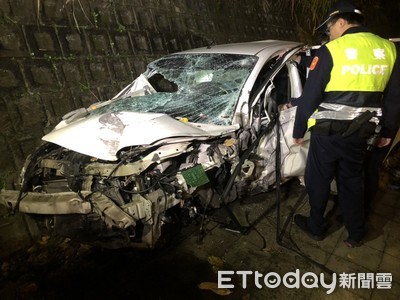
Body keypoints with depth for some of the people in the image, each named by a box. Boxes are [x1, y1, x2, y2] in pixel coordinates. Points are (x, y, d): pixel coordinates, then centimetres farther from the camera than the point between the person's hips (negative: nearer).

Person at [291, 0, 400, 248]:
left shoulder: (331, 50, -12)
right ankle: (356, 234, 32)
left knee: (318, 180, 13)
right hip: (360, 132, 5)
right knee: (352, 180, 20)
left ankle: (316, 228, 30)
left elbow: (309, 96, -12)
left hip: (328, 131, -5)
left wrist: (299, 130, -1)